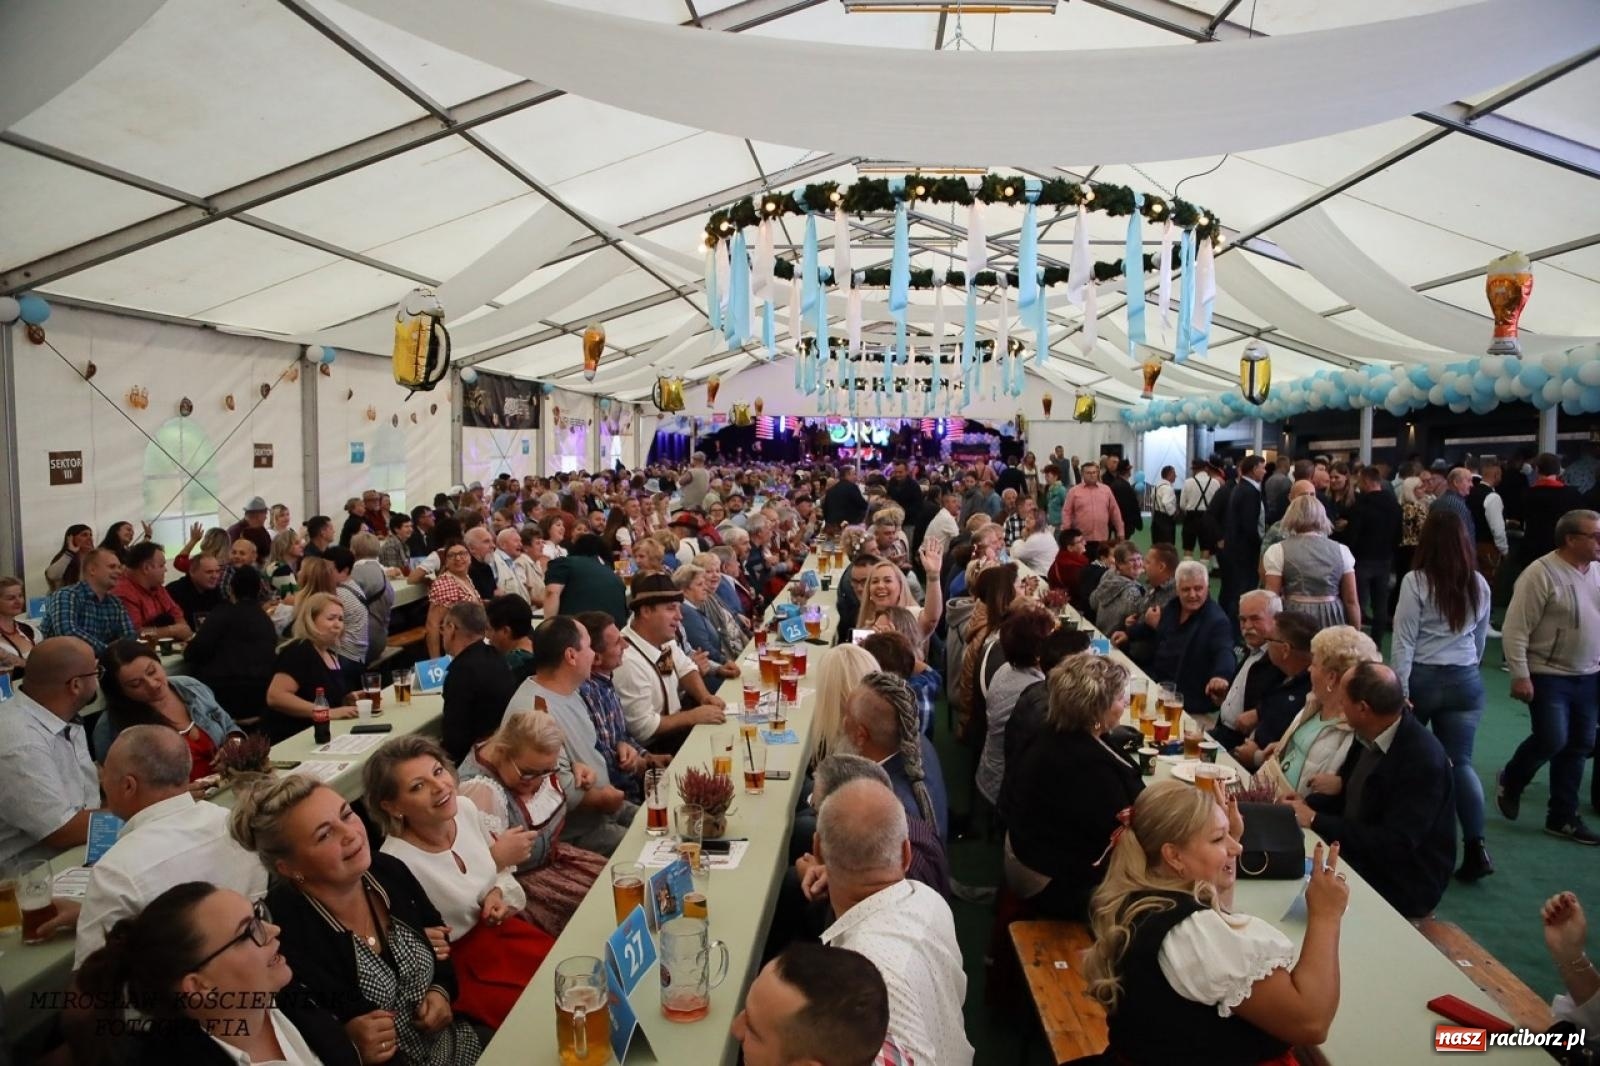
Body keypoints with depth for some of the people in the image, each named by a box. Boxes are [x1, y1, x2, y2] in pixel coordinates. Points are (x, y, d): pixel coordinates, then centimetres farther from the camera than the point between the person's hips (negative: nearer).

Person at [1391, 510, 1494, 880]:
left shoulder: (1416, 581, -11)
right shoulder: (1479, 584, 2)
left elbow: (1403, 642, -12)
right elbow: (1481, 638, 14)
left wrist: (1401, 692, -8)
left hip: (1421, 679, -3)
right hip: (1466, 681, 4)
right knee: (1460, 762, 4)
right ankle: (1475, 847, -7)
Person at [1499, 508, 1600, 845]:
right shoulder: (1541, 574, -16)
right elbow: (1515, 630, -16)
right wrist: (1520, 676, -18)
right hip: (1548, 676, -7)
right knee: (1552, 740, -12)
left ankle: (1563, 818, 22)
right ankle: (1510, 782, 18)